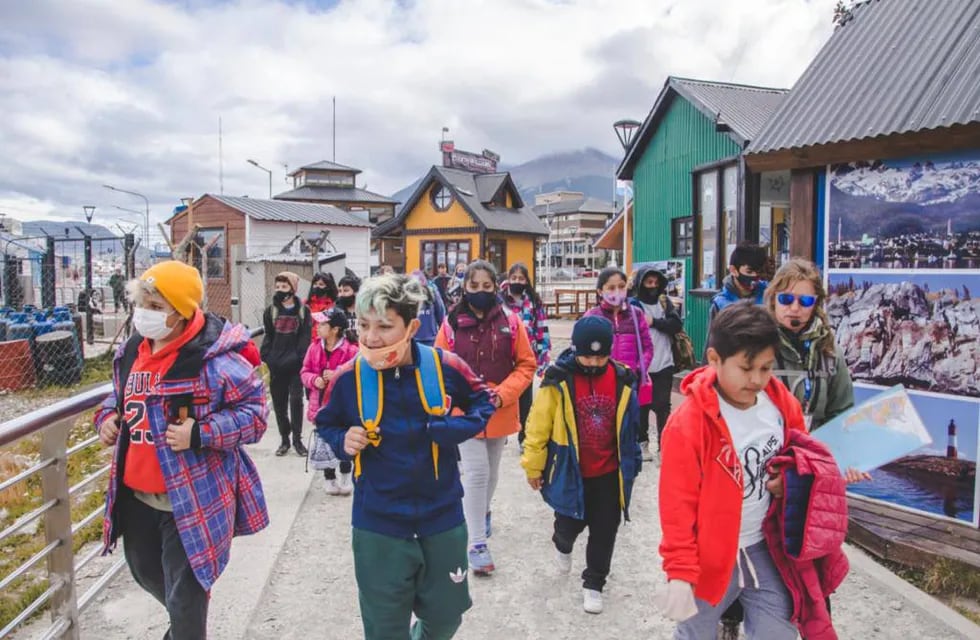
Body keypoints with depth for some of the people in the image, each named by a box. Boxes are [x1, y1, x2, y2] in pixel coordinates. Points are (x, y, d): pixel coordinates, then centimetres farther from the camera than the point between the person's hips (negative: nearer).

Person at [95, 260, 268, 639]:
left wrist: (201, 433, -27)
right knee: (144, 569, 30)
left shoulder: (214, 357, -21)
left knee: (184, 593, 6)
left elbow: (255, 410, -17)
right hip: (136, 495, 8)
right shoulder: (132, 350, 3)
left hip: (192, 499, -8)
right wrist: (107, 416, 1)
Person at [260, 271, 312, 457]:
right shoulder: (271, 311, 8)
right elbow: (268, 337, 8)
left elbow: (305, 337, -4)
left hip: (295, 364, -2)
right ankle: (284, 439, 19)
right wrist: (266, 358, -4)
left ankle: (297, 439, 11)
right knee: (279, 403, 8)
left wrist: (300, 358, -15)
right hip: (276, 365, 2)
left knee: (296, 400, -1)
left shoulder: (303, 310, 1)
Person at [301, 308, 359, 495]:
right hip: (321, 403, 4)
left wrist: (337, 375, -24)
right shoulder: (315, 347, 1)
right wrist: (314, 380, -13)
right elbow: (305, 372, 8)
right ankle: (330, 479, 28)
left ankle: (346, 476, 26)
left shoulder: (350, 350, -15)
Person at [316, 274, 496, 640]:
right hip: (378, 525, -1)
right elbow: (326, 424, 6)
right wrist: (342, 441, -16)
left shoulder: (445, 366, -14)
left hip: (442, 517, 1)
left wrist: (453, 428, -15)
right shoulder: (348, 378, -13)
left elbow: (483, 402, 3)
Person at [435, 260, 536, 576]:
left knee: (491, 472, 21)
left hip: (499, 411, 2)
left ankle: (483, 512, 49)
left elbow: (526, 364, -3)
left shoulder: (511, 322, -6)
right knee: (476, 473, -6)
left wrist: (503, 394, -15)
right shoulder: (451, 323, -8)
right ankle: (477, 543, 6)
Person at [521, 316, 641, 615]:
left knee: (604, 532, 10)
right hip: (569, 472, -2)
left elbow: (629, 427, 9)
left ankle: (593, 583, 31)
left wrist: (630, 463, 15)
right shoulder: (559, 380, -18)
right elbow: (538, 426, -10)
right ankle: (562, 544, 49)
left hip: (608, 473, 3)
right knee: (571, 523, 12)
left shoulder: (622, 380, -6)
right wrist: (533, 466, -4)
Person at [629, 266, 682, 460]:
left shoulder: (664, 302, 6)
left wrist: (654, 322, -14)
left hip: (664, 364, 2)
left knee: (663, 406, 4)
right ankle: (642, 442, 24)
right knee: (642, 406, 10)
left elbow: (677, 325, -4)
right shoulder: (633, 304, -5)